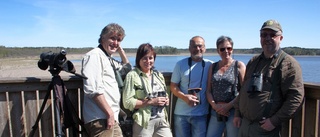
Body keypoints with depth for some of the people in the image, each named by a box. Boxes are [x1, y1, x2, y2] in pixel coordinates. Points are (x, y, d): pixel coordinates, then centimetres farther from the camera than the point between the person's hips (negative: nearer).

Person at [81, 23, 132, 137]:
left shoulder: (109, 59, 19)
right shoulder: (94, 55, -10)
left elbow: (127, 69, 34)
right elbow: (93, 90, -20)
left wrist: (121, 51, 20)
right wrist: (109, 113, -17)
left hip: (112, 119, 9)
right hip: (100, 119, -9)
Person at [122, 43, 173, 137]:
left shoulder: (158, 75, 12)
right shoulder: (132, 75, -8)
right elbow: (127, 102, -14)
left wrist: (166, 100, 0)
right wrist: (151, 102, -17)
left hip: (162, 120, 6)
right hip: (144, 122, -5)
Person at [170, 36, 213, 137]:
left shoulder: (209, 65, 0)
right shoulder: (180, 64, 0)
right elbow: (173, 86, 1)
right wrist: (184, 97, -16)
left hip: (201, 114, 0)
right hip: (181, 113, 1)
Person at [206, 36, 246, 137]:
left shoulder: (239, 66, -1)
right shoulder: (213, 67, 10)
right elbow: (208, 91, 7)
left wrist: (229, 105, -14)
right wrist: (215, 105, -8)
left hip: (233, 111, -3)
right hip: (216, 112, 3)